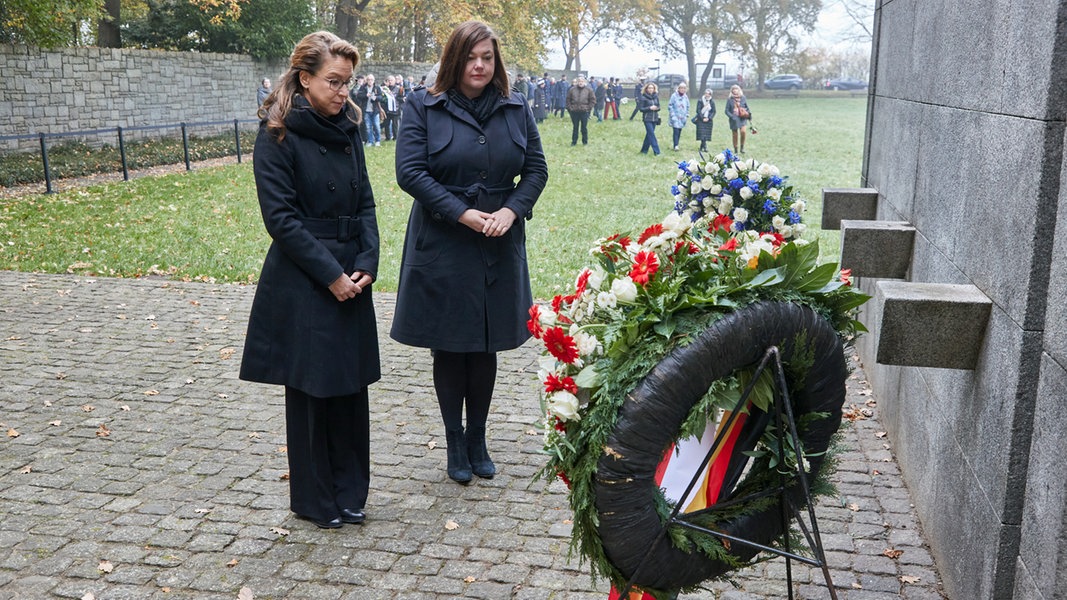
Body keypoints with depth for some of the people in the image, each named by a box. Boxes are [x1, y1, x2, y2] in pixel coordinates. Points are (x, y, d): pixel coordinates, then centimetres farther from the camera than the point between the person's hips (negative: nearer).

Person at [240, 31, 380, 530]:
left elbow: (365, 202, 9)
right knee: (310, 388, 5)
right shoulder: (277, 136, -10)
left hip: (350, 278, 6)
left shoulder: (346, 129, 8)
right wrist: (330, 274, -16)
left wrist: (366, 263, -5)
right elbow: (281, 217, -14)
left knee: (351, 384, 11)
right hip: (302, 282, -6)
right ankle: (314, 498, 22)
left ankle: (349, 490, 26)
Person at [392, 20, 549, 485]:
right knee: (448, 349, 7)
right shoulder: (424, 108, -4)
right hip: (442, 247, -3)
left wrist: (511, 210, -11)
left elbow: (536, 169, 7)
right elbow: (410, 171, -11)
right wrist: (464, 214, -18)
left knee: (486, 348, 11)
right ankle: (455, 443, 22)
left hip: (500, 249, 3)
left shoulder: (516, 109, 6)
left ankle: (477, 440, 27)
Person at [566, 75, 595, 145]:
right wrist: (570, 108, 1)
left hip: (584, 112, -1)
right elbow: (568, 99, 10)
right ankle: (574, 142, 15)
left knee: (584, 127, 3)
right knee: (575, 127, 8)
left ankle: (585, 141, 13)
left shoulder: (588, 90, 1)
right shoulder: (572, 89, 3)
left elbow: (593, 100, 5)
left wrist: (588, 108, -2)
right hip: (574, 112, 1)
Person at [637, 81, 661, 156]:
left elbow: (658, 106, 14)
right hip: (647, 119, -5)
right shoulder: (643, 97, -8)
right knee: (651, 134, -9)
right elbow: (640, 108, -9)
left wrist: (657, 108, -10)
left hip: (654, 118, 5)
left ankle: (644, 150, 23)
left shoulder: (656, 96, 6)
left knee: (649, 134, 10)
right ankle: (656, 151, -9)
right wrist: (650, 108, -19)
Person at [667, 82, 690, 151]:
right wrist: (672, 115, -12)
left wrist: (687, 115, 11)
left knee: (679, 132, 7)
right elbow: (670, 105, -6)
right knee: (676, 131, -15)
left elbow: (687, 107, 18)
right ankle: (675, 146, -19)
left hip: (682, 117, 5)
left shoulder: (685, 97, 8)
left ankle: (677, 144, 16)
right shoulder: (674, 96, -7)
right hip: (675, 117, -5)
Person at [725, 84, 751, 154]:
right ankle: (736, 150, 19)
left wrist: (749, 114, -3)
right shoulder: (729, 100, 0)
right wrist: (732, 116, -16)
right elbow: (727, 111, 0)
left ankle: (742, 147, -6)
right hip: (734, 119, 0)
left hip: (742, 119, 0)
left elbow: (747, 108, 14)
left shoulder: (743, 98, 4)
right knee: (735, 135, 5)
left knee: (743, 131, -22)